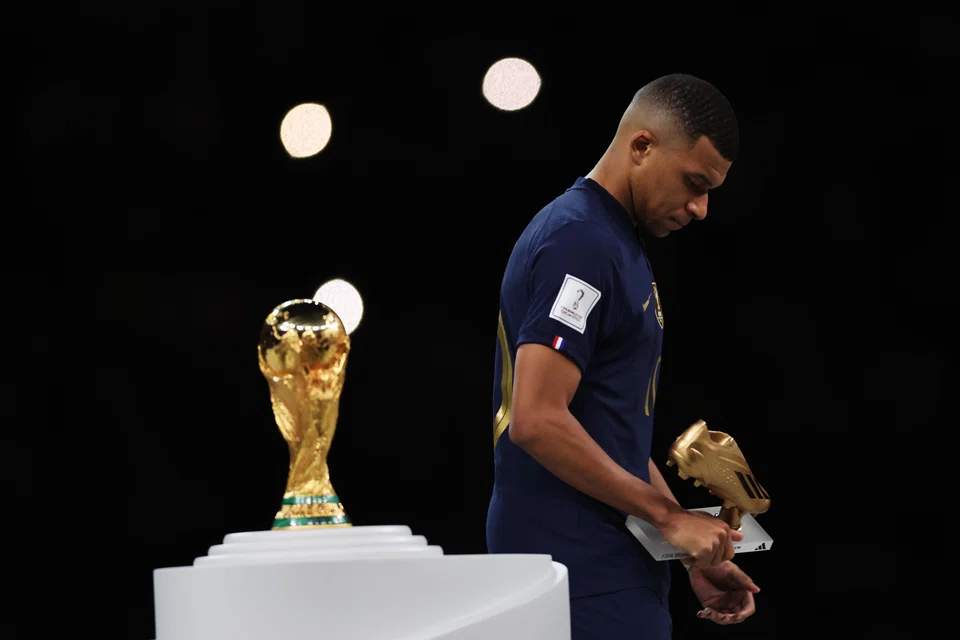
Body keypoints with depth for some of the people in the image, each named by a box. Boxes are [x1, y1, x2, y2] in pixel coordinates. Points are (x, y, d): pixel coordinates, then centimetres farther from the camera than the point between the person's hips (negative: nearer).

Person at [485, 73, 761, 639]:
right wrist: (669, 515, -18)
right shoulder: (579, 243, -14)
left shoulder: (620, 246, 18)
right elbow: (538, 420, -23)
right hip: (585, 581, -10)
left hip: (612, 569, 10)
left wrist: (693, 553, 17)